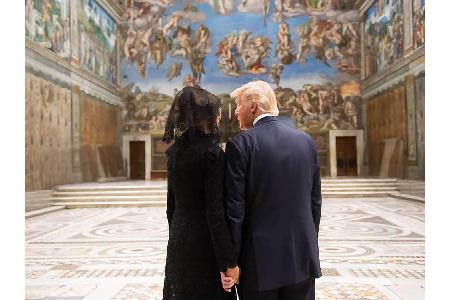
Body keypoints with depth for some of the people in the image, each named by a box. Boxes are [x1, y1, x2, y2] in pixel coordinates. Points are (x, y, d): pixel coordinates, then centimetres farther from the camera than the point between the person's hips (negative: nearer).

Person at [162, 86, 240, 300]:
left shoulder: (175, 150, 5)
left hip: (178, 243, 7)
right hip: (205, 245, -7)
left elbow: (172, 204, 11)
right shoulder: (211, 152, -16)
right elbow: (215, 212, -19)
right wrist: (229, 262, -16)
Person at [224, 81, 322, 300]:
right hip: (302, 257, 4)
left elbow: (234, 208, -12)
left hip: (260, 259, -4)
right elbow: (315, 201, 8)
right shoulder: (306, 141, 4)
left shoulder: (240, 144, -10)